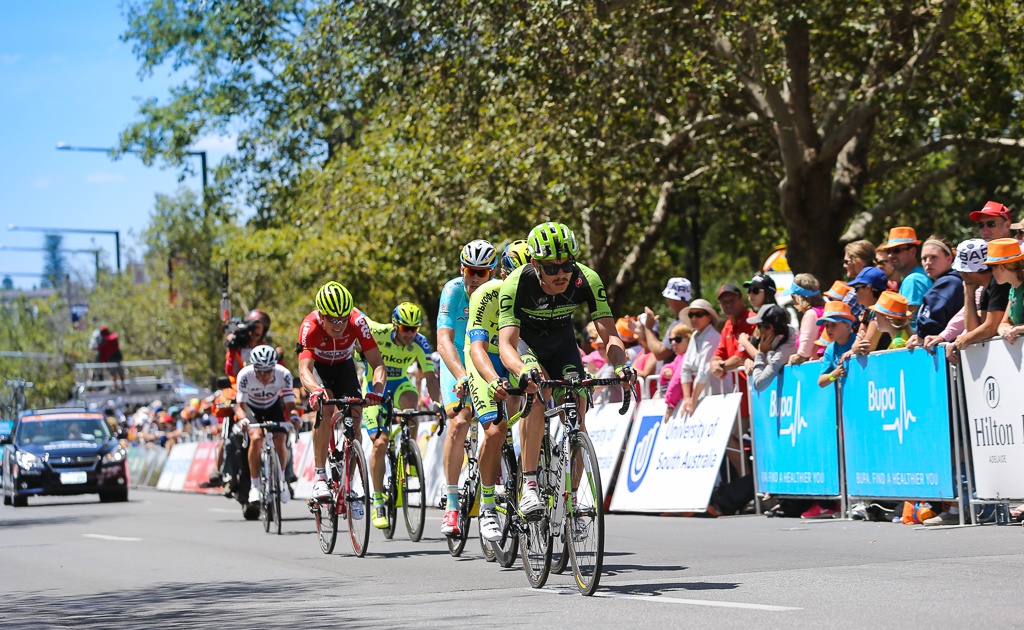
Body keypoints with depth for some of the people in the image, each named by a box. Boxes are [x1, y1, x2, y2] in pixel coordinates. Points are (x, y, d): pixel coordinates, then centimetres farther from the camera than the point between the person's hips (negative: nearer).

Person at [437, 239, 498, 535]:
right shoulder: (453, 291, -23)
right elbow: (444, 342, -33)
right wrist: (462, 377, -49)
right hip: (457, 362, -2)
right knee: (459, 422, -22)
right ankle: (451, 505, -16)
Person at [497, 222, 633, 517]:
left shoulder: (586, 280, -29)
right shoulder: (517, 283, -34)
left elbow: (609, 334, -28)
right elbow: (506, 344, -40)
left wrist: (620, 366, -49)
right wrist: (523, 371, -61)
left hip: (562, 342, 3)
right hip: (525, 340, -3)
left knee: (577, 421, -12)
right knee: (537, 393, -33)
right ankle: (529, 486, -30)